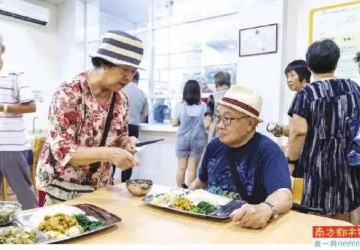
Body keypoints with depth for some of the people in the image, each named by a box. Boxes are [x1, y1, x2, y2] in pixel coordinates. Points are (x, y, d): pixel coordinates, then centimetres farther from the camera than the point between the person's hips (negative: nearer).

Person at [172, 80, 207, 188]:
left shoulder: (180, 105, -5)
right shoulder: (203, 106, -5)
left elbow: (174, 123, -2)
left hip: (182, 139, 1)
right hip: (198, 140, 0)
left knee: (181, 167, 12)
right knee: (192, 169, 6)